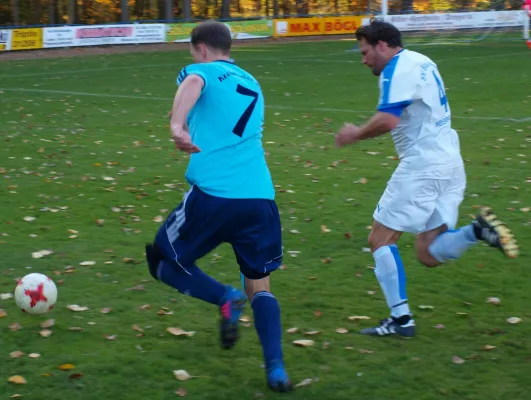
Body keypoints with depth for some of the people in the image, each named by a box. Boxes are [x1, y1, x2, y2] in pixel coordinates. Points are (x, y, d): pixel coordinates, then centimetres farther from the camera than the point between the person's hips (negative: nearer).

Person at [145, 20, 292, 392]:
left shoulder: (201, 72, 7)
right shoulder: (252, 84, 25)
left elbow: (191, 85, -19)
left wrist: (177, 126, -36)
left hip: (212, 195, -5)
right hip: (261, 199, 5)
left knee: (164, 261, 17)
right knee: (260, 287, 18)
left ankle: (226, 298, -8)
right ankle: (277, 370, -1)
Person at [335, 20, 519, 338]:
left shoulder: (397, 69, -11)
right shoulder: (421, 62, 18)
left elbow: (387, 120, -24)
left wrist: (356, 134, -7)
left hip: (423, 165, -9)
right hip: (449, 163, 9)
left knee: (381, 239, 3)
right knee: (429, 255, 9)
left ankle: (401, 319, 0)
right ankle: (479, 230, -13)